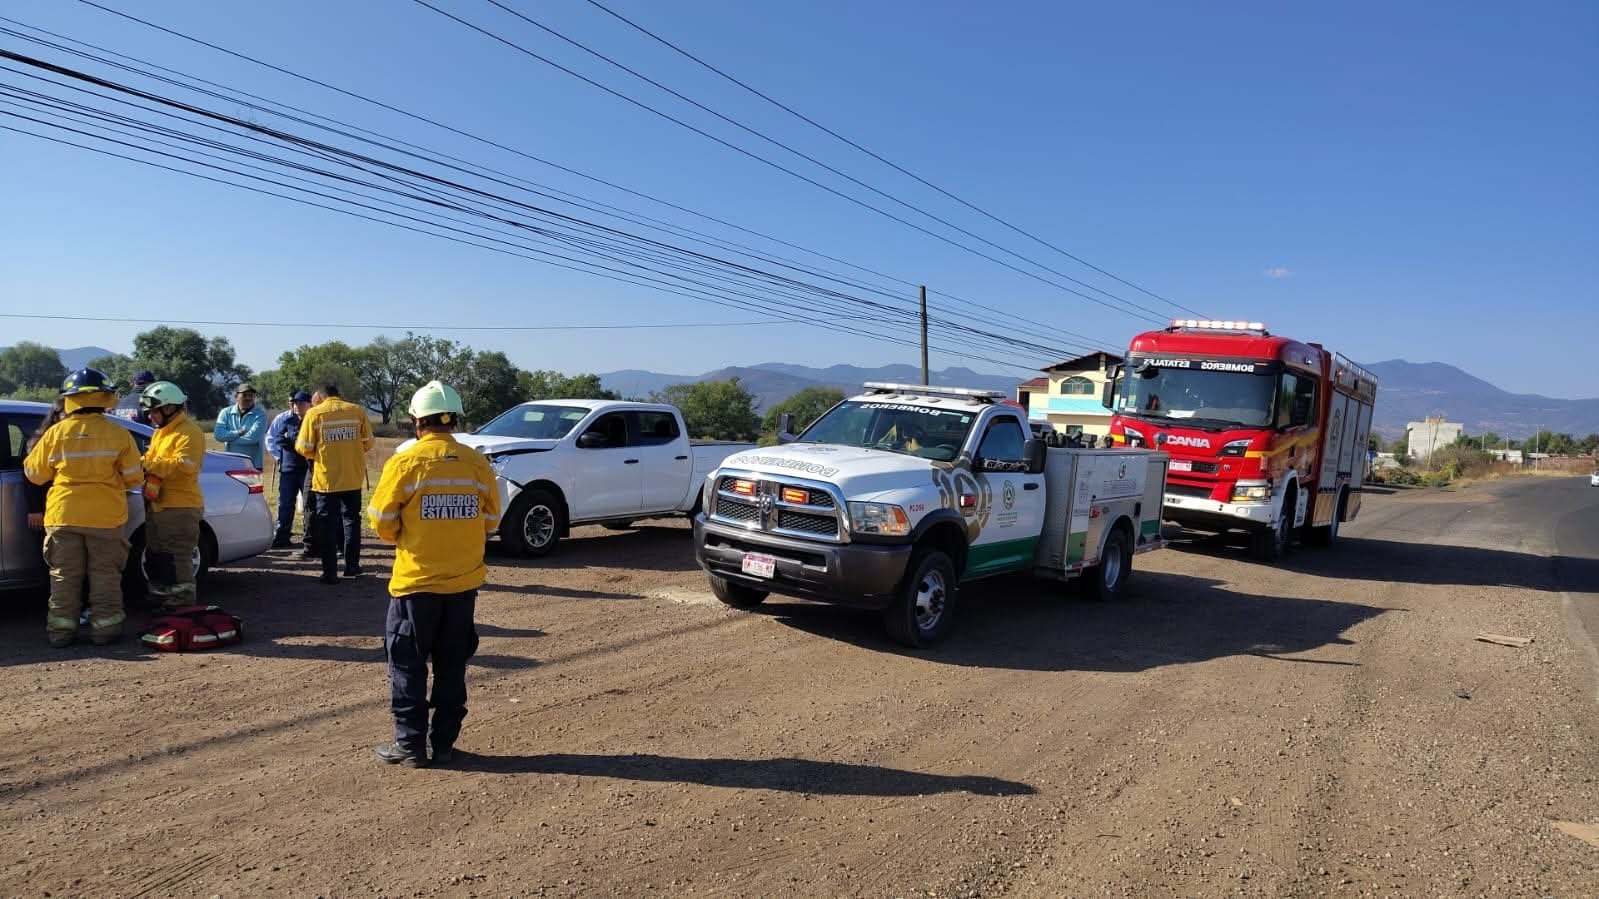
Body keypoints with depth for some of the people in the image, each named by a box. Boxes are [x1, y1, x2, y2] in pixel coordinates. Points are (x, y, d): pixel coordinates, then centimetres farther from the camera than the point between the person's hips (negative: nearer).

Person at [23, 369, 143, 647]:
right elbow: (133, 478, -3)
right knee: (105, 574, 8)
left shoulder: (55, 433, -4)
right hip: (106, 517, -1)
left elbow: (35, 474, 5)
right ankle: (104, 626, 11)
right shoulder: (118, 435, -7)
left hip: (63, 515, 1)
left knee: (64, 575, 11)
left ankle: (61, 628, 16)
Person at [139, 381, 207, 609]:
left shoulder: (189, 433, -14)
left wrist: (150, 465, -22)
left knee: (177, 560, -6)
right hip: (157, 505, 11)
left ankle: (182, 604, 1)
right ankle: (159, 597, 33)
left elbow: (183, 465, -26)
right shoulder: (161, 431, 18)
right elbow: (152, 458, 23)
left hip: (180, 507, -11)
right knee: (155, 556, 20)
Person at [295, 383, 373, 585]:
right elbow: (368, 443, 1)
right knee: (351, 520, 17)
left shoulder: (314, 414, -6)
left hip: (326, 479, -2)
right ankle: (352, 566, 20)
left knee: (327, 525, 6)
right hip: (353, 478, 2)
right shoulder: (357, 411, -1)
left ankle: (330, 572, 7)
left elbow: (304, 448, -6)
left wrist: (318, 454, 15)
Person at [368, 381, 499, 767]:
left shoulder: (405, 462, -11)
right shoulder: (477, 463, -3)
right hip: (464, 581, 3)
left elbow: (382, 522, -7)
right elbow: (491, 519, 4)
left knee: (408, 665, 11)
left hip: (416, 580, -3)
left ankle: (410, 744, 16)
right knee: (451, 666, 14)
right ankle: (444, 743, 20)